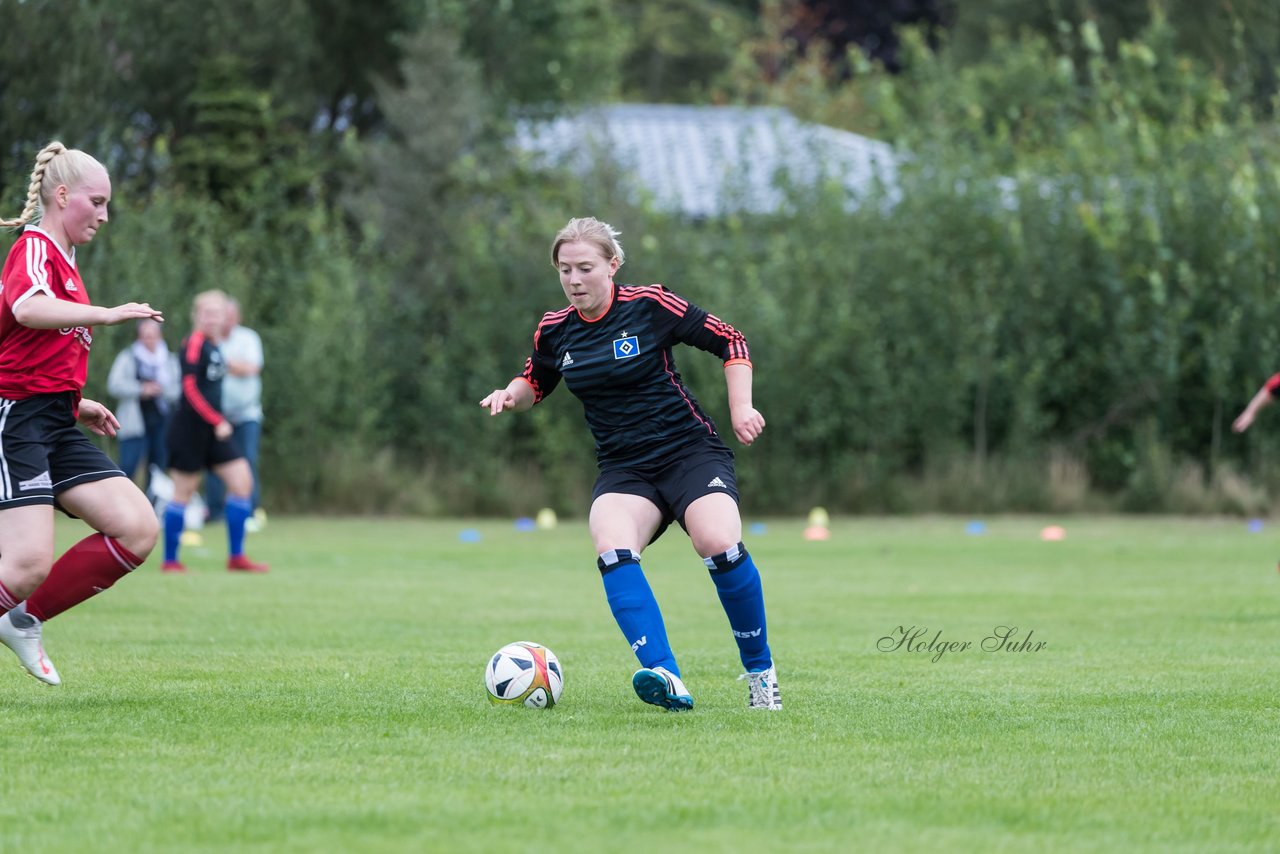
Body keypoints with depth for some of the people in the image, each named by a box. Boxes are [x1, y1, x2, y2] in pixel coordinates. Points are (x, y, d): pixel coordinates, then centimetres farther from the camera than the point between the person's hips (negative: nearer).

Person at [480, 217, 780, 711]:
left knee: (719, 546, -29)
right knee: (612, 550, -29)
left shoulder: (650, 306, -7)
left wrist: (741, 407, -9)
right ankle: (666, 679, -41)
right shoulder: (555, 332, 5)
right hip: (623, 469, 3)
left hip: (689, 451, -3)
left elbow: (730, 342, 1)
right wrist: (510, 396, 2)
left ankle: (761, 673, -6)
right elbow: (534, 384, 24)